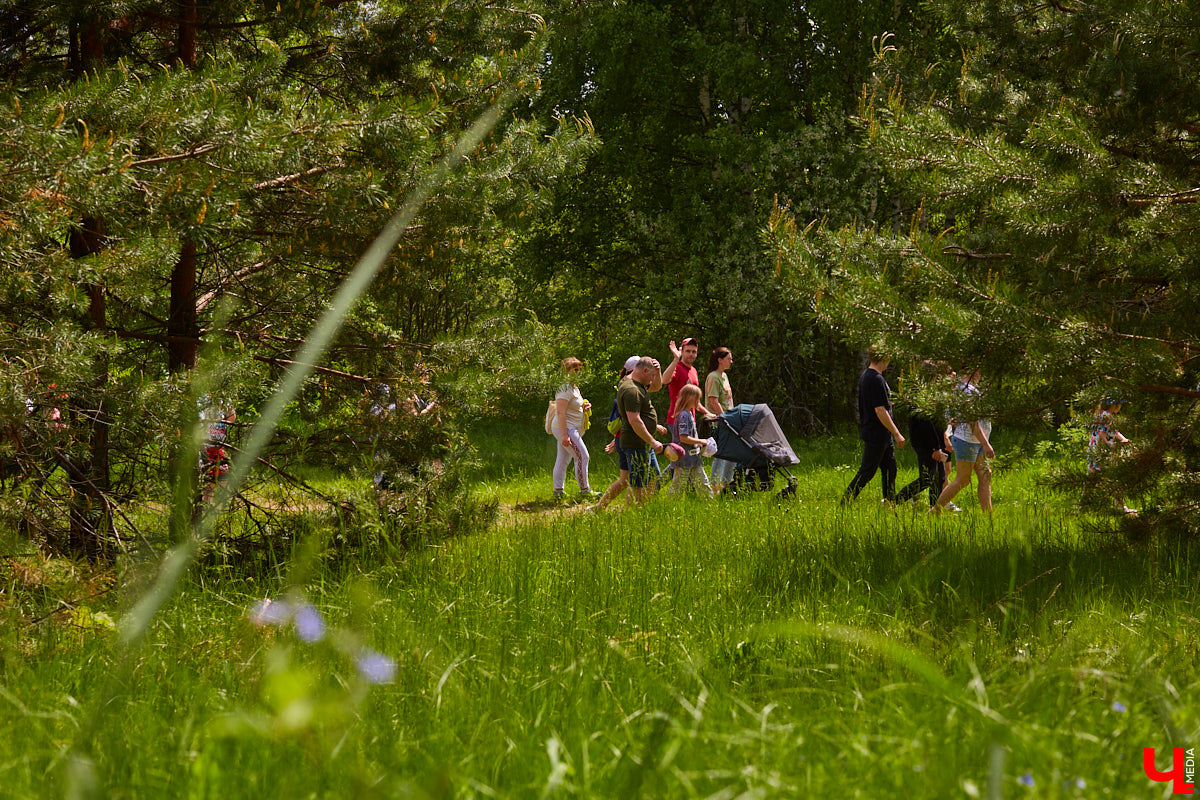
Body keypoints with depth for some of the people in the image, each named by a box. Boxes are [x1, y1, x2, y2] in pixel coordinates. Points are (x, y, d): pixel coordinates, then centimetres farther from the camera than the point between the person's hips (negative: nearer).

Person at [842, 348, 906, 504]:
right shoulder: (876, 379, -20)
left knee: (890, 469, 13)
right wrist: (896, 434, -17)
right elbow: (880, 411, -23)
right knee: (867, 471, -4)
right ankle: (845, 502, -1)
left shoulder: (864, 376, 12)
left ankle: (890, 503, 18)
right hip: (876, 435, -10)